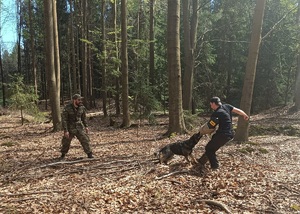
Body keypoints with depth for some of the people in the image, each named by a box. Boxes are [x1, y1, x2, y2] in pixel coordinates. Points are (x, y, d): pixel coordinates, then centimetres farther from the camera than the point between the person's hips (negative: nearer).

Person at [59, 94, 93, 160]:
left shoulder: (82, 107, -3)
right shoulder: (67, 108, -15)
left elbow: (84, 117, 11)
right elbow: (64, 120, -14)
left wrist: (86, 126, 9)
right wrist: (65, 130, -18)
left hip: (80, 128, 2)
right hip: (70, 128, -2)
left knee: (85, 140, -4)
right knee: (66, 142, 8)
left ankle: (89, 154, 7)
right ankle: (63, 155, 31)